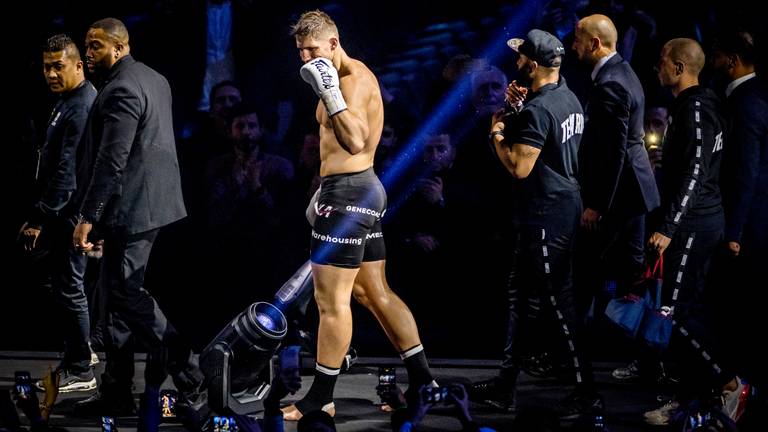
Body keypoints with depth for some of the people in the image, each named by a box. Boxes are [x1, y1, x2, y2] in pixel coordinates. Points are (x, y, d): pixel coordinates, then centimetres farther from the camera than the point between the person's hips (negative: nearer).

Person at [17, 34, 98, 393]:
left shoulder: (81, 108, -20)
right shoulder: (70, 99, 13)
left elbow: (67, 172, -25)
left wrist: (39, 218, -25)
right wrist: (43, 214, 21)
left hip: (71, 211, -10)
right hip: (66, 211, 10)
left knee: (69, 288, -5)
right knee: (66, 285, 19)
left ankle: (79, 372, 1)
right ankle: (78, 353, 31)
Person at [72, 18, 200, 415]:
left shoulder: (120, 90, -16)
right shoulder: (155, 80, 15)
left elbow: (111, 160, -22)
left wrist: (88, 217, -19)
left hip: (133, 209, -10)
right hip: (157, 204, 10)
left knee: (127, 294, -7)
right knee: (122, 293, 12)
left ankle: (189, 373, -5)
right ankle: (116, 392, 15)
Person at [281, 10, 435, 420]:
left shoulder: (353, 79, -16)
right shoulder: (353, 77, 16)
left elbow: (355, 142, -29)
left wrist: (329, 93, -31)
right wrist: (324, 189, 29)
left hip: (349, 193, -11)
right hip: (359, 187, 11)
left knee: (331, 299, -5)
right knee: (375, 292, 13)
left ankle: (321, 397, 0)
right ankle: (422, 380, 17)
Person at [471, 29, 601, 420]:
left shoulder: (537, 110, -20)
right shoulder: (569, 99, 11)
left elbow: (520, 167, -21)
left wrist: (497, 133, -6)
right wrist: (521, 107, 14)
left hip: (546, 216, -11)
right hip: (566, 203, 11)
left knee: (558, 300, -5)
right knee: (519, 293, 15)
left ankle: (586, 390, 0)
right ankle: (505, 387, 20)